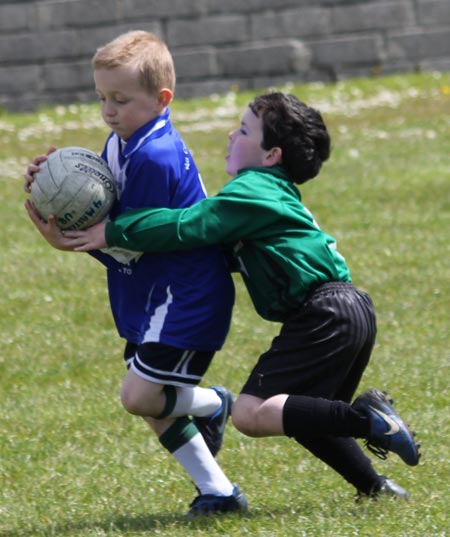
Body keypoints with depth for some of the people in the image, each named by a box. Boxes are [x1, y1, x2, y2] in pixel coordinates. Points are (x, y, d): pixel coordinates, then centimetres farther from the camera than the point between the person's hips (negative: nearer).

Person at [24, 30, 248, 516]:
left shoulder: (155, 158, -23)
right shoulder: (121, 144, 7)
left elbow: (129, 245, -21)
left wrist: (67, 238, -23)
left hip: (186, 298, -10)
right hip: (155, 297, 10)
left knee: (140, 395, -13)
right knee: (152, 402, 10)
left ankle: (212, 405, 15)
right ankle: (218, 491, 18)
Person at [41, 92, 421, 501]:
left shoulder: (251, 191, -6)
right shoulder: (273, 192, 25)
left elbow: (186, 226, -14)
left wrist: (113, 232, -7)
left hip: (327, 313, -10)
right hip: (351, 311, 10)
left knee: (251, 413, -16)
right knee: (301, 415, 24)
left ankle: (367, 419, -21)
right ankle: (374, 487, 18)